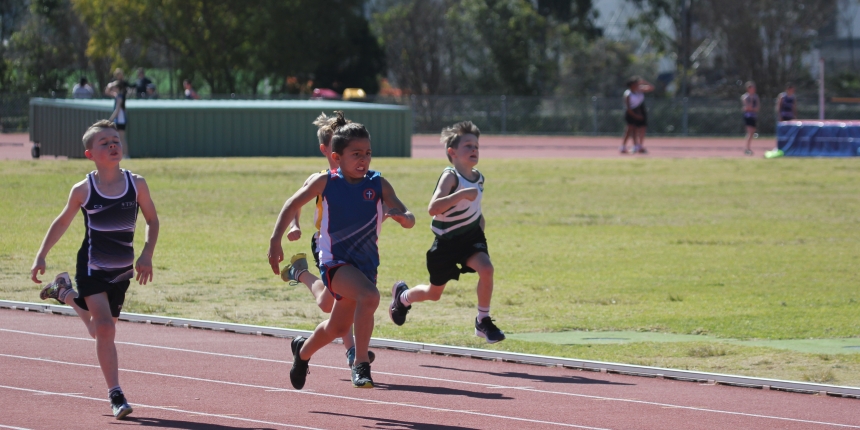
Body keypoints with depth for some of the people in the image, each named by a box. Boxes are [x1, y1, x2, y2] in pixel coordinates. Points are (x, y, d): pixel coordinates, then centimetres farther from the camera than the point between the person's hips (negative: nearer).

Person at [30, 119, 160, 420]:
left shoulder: (136, 184, -4)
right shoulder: (83, 190, -8)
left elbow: (152, 220, 7)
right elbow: (62, 222, 6)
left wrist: (147, 255, -5)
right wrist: (41, 257, 6)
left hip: (122, 271, 4)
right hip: (92, 268, -4)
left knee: (101, 329, 17)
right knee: (104, 327, -17)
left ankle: (65, 292, 44)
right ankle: (115, 395, -10)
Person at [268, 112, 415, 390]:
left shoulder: (378, 185, -5)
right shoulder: (325, 182, -8)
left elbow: (408, 218, -13)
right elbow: (293, 205, 5)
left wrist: (403, 217, -37)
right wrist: (276, 240, 0)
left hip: (366, 263, 4)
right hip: (335, 262, -4)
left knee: (337, 329, 19)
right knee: (369, 296, -34)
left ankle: (303, 350, 52)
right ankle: (361, 365, -28)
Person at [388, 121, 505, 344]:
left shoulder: (478, 177, 0)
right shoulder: (450, 177, -22)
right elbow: (433, 208, -38)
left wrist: (480, 225, 9)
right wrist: (461, 194, -46)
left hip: (471, 235, 4)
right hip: (447, 241, -4)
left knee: (485, 268, -27)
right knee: (434, 293, 12)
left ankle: (483, 321, -10)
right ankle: (402, 296, 47)